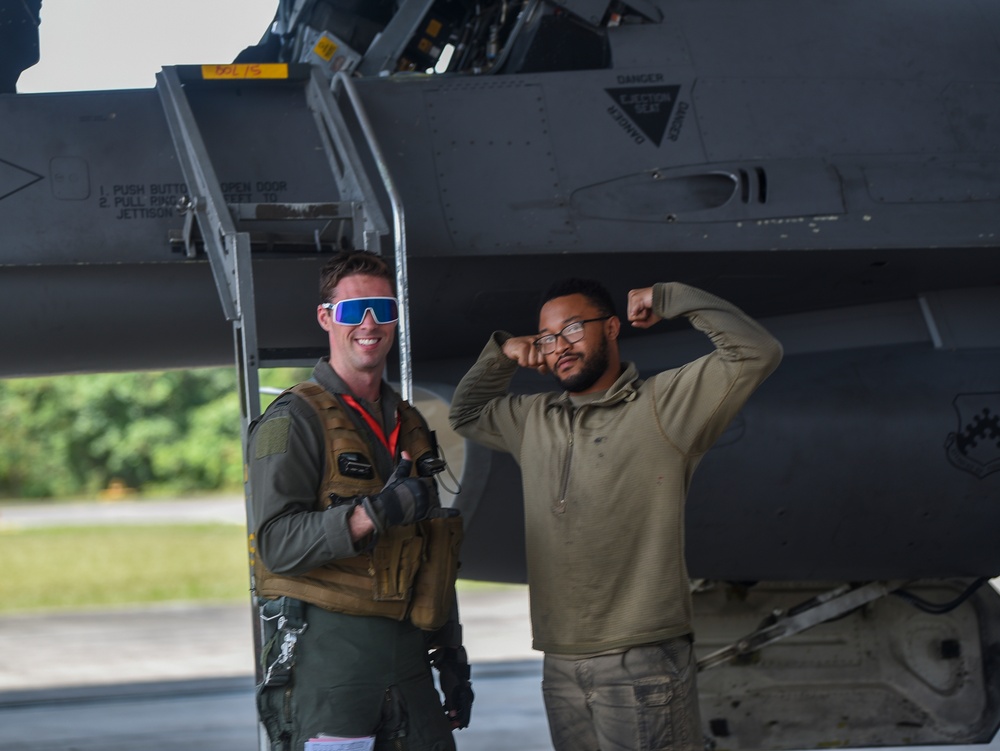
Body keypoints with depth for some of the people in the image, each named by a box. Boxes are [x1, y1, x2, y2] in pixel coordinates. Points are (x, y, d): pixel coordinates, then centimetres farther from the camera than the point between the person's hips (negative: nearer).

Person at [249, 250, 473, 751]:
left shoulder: (409, 426, 20)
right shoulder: (293, 421, -4)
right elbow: (277, 544, -16)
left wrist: (451, 654, 20)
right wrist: (374, 513, -27)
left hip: (407, 657, 7)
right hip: (326, 651, -7)